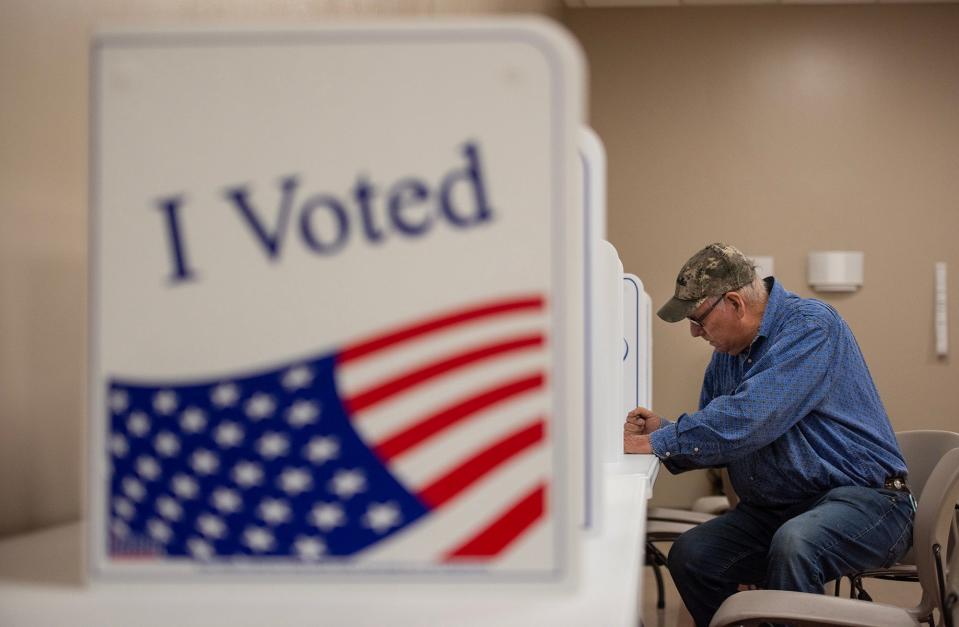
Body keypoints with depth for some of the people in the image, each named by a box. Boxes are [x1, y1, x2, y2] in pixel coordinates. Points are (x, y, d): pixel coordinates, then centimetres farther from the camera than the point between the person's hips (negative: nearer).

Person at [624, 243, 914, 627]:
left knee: (793, 544, -36)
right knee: (689, 555, -12)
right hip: (775, 510, 8)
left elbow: (747, 420, -26)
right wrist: (662, 430, -2)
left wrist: (656, 443, -19)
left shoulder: (810, 326, -15)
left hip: (864, 498, -8)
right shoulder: (727, 352, 11)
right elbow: (717, 437, 19)